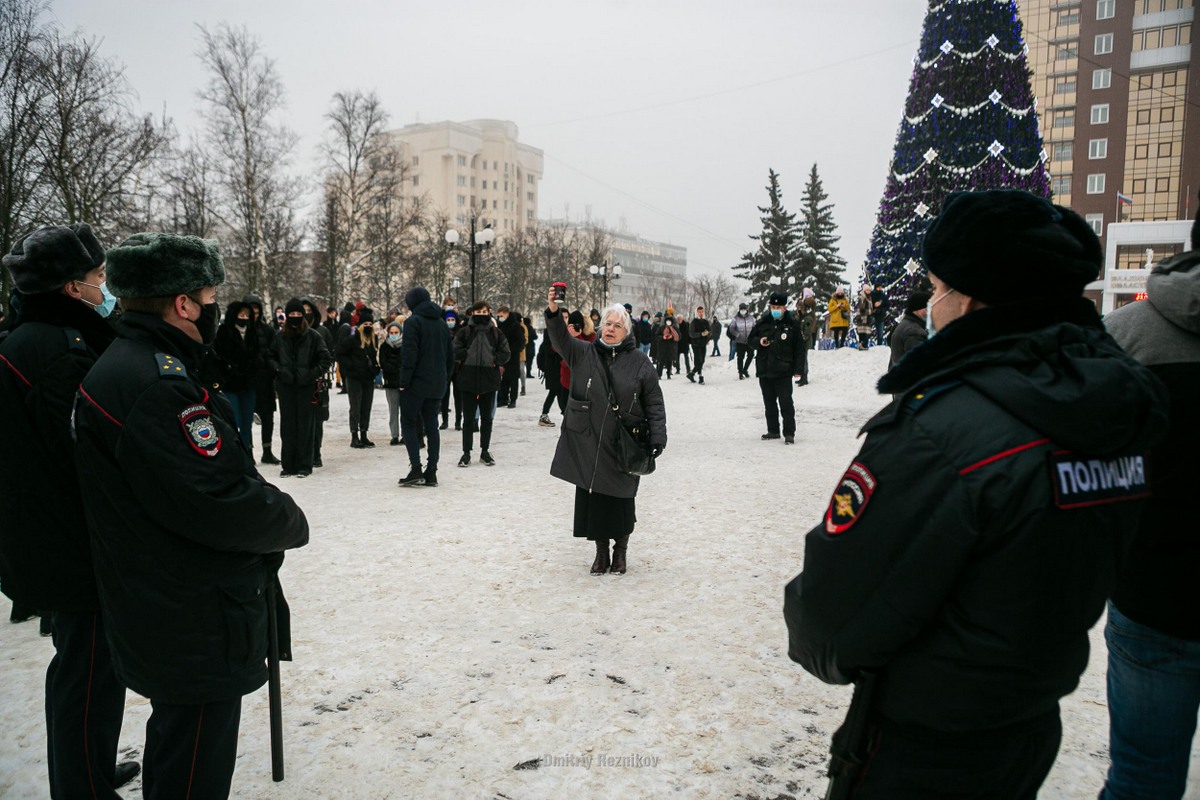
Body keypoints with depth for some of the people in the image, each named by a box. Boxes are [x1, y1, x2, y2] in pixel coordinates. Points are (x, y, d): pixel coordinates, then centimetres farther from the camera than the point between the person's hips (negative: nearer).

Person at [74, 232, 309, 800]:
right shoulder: (156, 384, -25)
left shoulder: (130, 366, 10)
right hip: (195, 632, -11)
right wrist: (291, 522, -11)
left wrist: (271, 512, 3)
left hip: (165, 620, 11)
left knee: (175, 748, 29)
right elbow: (220, 502, -29)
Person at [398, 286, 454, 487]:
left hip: (417, 383, -6)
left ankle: (416, 468, -8)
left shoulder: (413, 322, -10)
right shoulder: (441, 322, 13)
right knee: (431, 426, 9)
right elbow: (450, 355, 15)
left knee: (408, 423, 2)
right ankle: (431, 472, 8)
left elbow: (409, 354, -16)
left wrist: (404, 382, -11)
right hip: (437, 385, 6)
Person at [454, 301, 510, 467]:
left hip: (489, 379, 2)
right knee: (468, 418, 2)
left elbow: (505, 353, 4)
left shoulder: (496, 332, 5)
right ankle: (466, 453, 9)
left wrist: (495, 360, -10)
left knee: (487, 417, 10)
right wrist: (468, 357, -9)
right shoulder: (464, 332, 1)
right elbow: (455, 350, -5)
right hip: (469, 379, -1)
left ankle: (485, 451, 21)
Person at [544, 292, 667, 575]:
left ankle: (621, 550, 26)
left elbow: (654, 403, 1)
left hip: (624, 446, -1)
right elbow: (560, 339, -12)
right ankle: (601, 551, 24)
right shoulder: (583, 353, 5)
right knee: (592, 497, 7)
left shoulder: (639, 362, 1)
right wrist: (553, 313, -30)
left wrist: (657, 437, -6)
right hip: (587, 443, 2)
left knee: (620, 498, 6)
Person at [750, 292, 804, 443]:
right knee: (769, 402, 12)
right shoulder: (762, 323, 7)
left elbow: (800, 349, 1)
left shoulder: (792, 325, -2)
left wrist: (798, 369, -5)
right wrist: (759, 341, -8)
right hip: (764, 370, 4)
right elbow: (751, 339, 16)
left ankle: (789, 433, -2)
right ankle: (773, 430, 22)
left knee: (786, 402, -6)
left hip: (783, 371, -4)